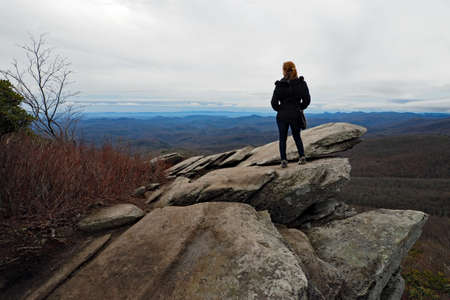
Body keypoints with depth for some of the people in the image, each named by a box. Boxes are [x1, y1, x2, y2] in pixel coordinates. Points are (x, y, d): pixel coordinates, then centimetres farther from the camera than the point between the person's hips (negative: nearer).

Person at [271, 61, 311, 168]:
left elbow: (274, 102, -10)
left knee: (282, 138, 10)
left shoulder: (280, 84, -9)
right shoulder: (301, 83, -3)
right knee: (297, 136, 20)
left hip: (282, 115, -2)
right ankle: (302, 156, 11)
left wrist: (280, 109, 8)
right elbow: (307, 100, -3)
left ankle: (283, 160, 6)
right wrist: (300, 108, 13)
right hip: (296, 115, 2)